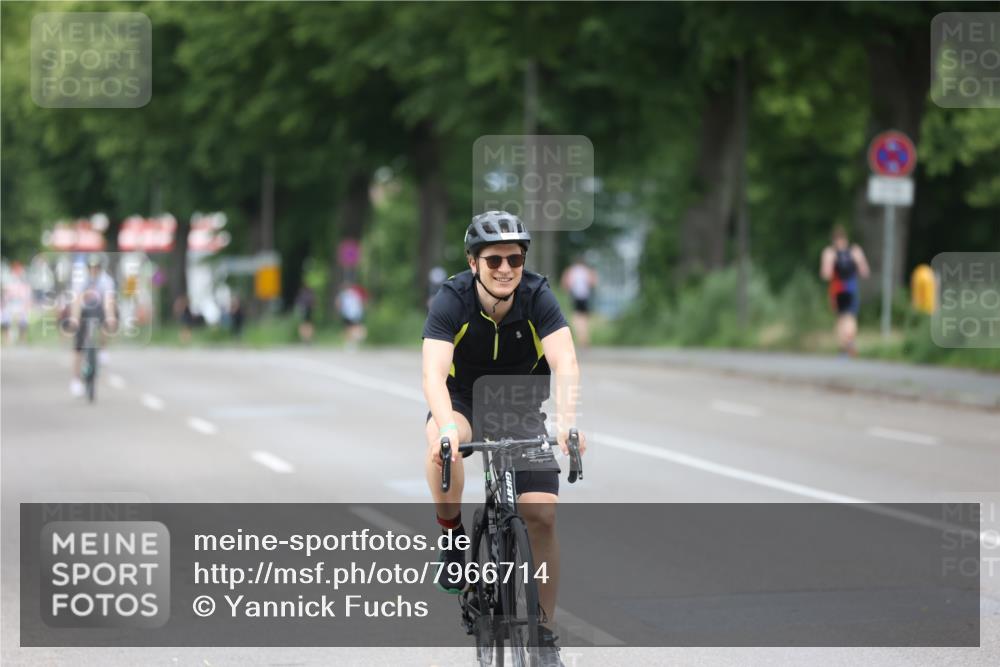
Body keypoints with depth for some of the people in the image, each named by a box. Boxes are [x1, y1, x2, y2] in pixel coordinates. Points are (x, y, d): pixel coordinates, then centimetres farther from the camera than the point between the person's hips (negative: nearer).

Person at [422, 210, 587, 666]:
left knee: (542, 514, -10)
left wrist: (567, 419, -53)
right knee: (441, 442, -37)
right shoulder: (451, 300, -24)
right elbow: (434, 373, -36)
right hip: (464, 400, -1)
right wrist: (447, 426, -55)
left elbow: (565, 363, -33)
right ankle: (454, 535, -13)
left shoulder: (537, 297, -21)